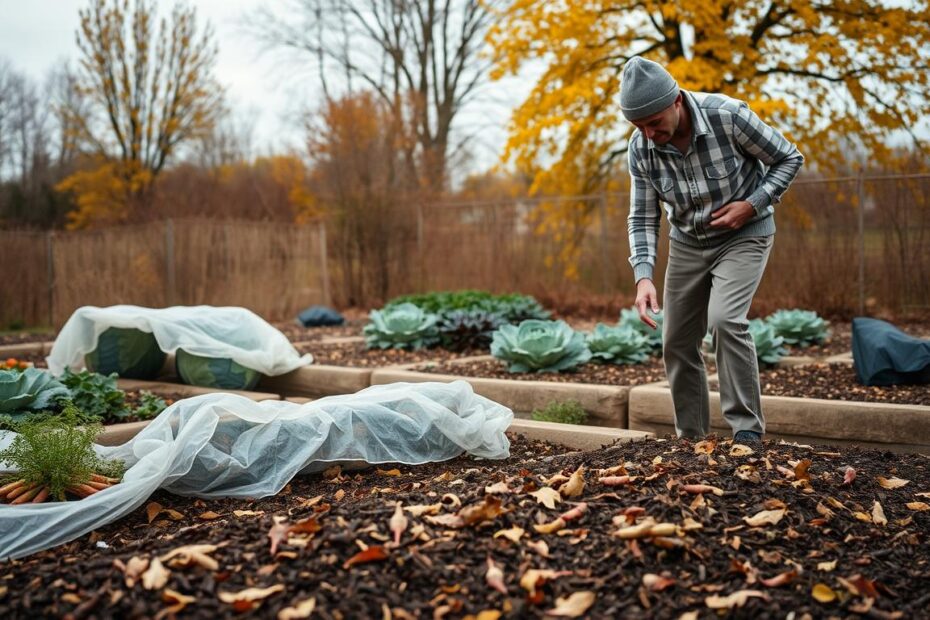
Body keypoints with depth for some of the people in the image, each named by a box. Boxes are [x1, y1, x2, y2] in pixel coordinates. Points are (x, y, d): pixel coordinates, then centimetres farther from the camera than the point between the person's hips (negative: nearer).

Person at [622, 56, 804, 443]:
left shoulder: (728, 116, -25)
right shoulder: (641, 148, -15)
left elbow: (789, 158, -11)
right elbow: (643, 218, -10)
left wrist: (751, 205, -23)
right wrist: (643, 276, -24)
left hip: (742, 236, -4)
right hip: (687, 242, 4)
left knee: (725, 321, -26)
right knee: (678, 342, 3)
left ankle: (747, 432, -13)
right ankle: (690, 439, 19)